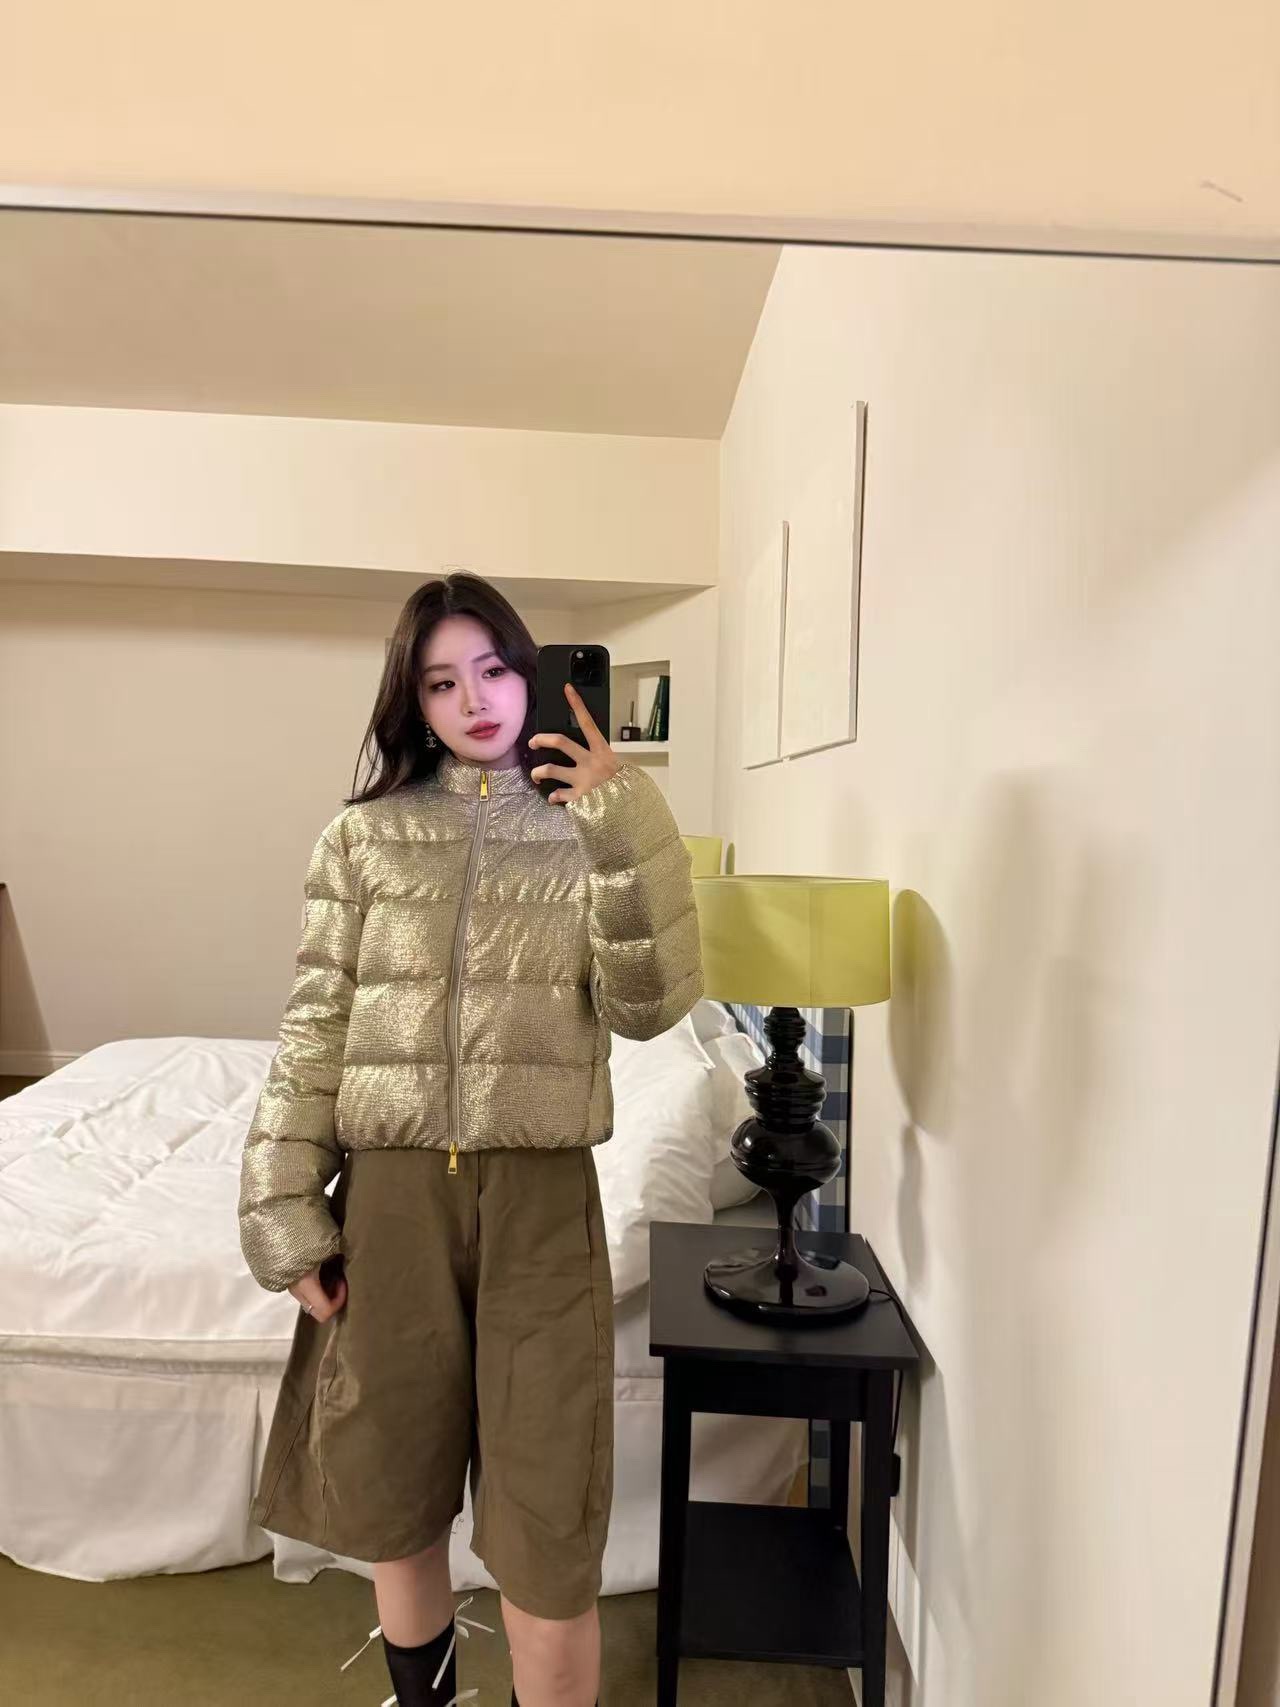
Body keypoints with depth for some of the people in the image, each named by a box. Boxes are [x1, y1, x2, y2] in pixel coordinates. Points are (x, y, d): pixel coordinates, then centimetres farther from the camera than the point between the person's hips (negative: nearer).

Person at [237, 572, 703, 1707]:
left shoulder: (587, 831, 1)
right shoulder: (365, 835, 3)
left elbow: (648, 1009, -9)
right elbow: (315, 1028, 2)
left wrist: (632, 836, -18)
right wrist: (287, 1209, -1)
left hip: (542, 1191, -1)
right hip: (391, 1189, 2)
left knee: (546, 1526, 4)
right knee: (393, 1497, 19)